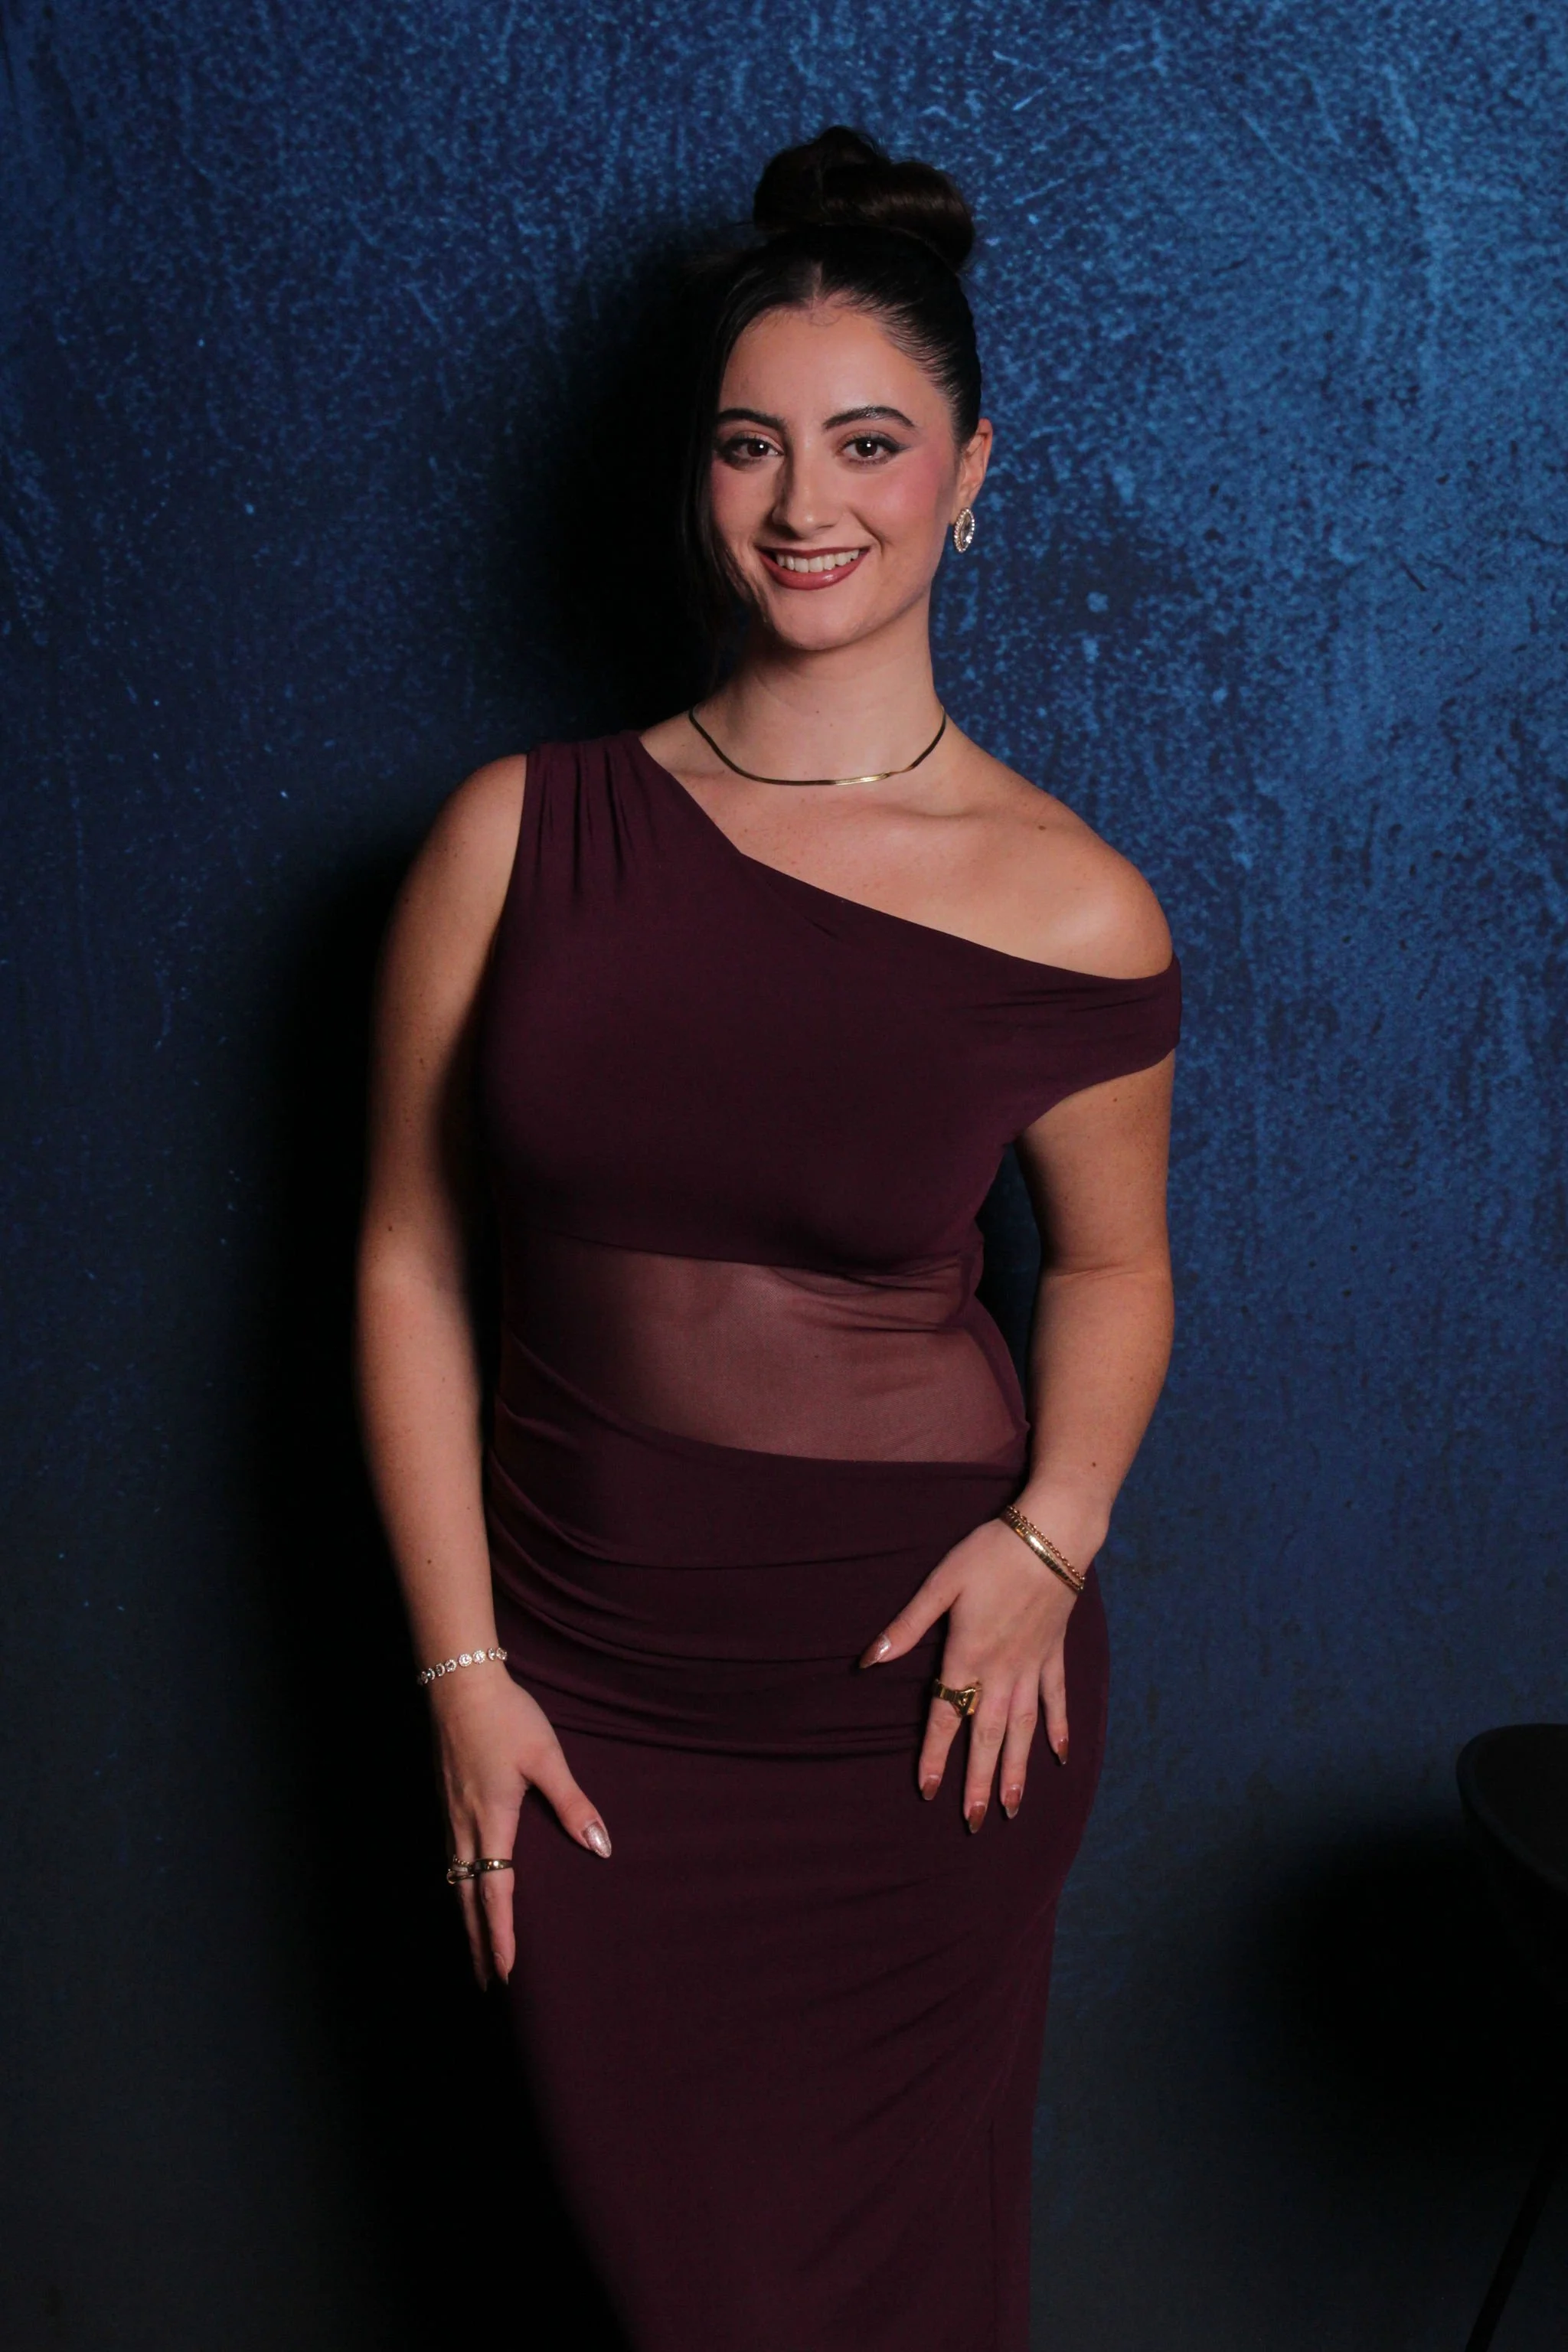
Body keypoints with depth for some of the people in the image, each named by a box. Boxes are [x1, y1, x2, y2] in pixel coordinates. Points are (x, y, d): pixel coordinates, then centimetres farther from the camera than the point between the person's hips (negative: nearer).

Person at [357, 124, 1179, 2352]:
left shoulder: (1068, 910, -6)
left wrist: (1054, 1533, -8)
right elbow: (410, 1264, -1)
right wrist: (462, 1667, -3)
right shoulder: (521, 836, -5)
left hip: (917, 1685, -1)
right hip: (584, 1698, 1)